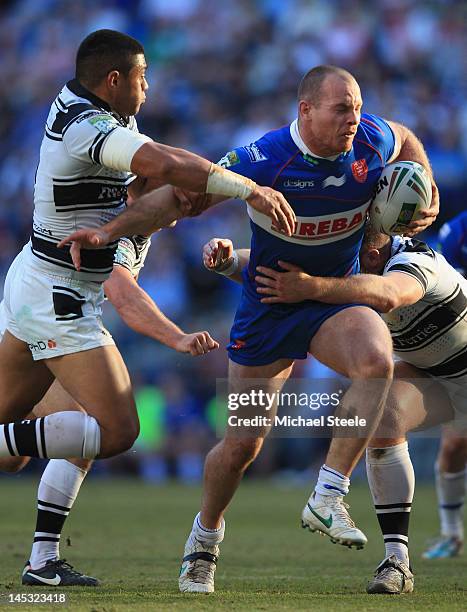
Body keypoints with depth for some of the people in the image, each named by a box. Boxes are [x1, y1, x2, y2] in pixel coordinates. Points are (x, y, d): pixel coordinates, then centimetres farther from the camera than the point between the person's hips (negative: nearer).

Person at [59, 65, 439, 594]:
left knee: (376, 360, -32)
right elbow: (187, 194, -21)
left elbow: (405, 139, 14)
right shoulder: (265, 159, -25)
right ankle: (205, 536, 32)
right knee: (242, 444, 2)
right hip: (266, 308, -2)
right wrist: (109, 231, -28)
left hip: (335, 300, 2)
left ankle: (327, 499, -25)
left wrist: (426, 199, 2)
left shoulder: (370, 140, -12)